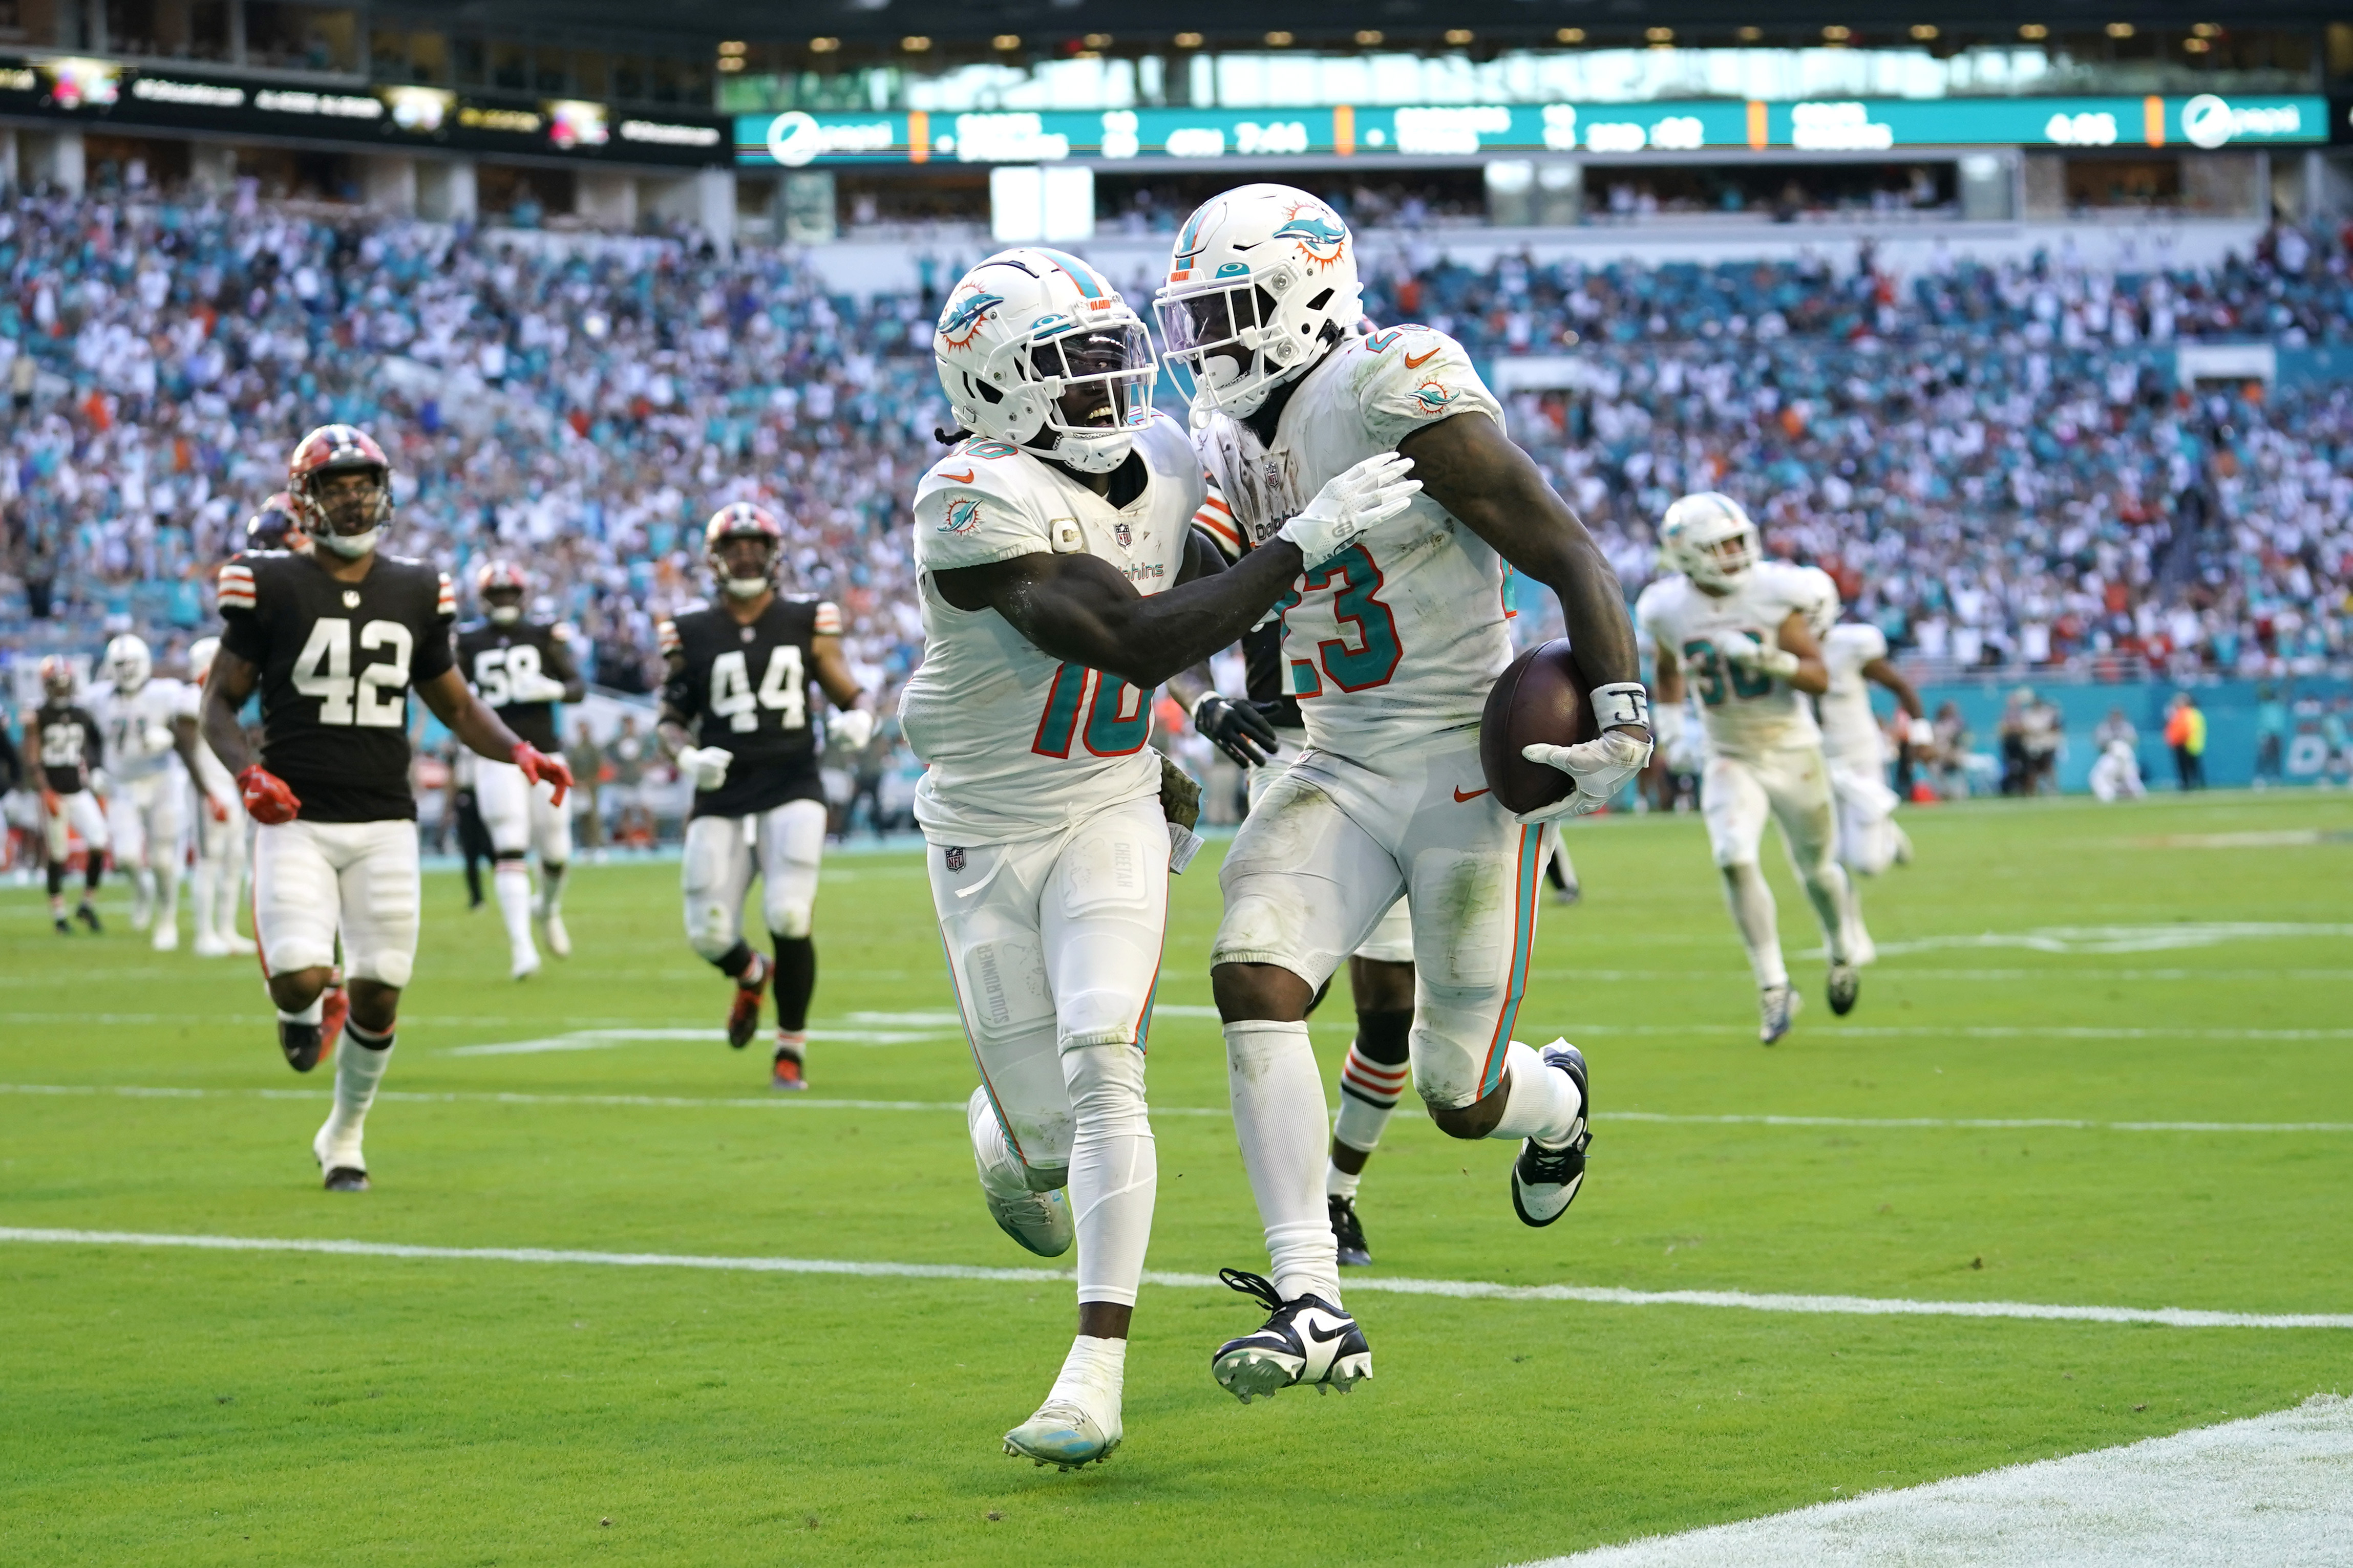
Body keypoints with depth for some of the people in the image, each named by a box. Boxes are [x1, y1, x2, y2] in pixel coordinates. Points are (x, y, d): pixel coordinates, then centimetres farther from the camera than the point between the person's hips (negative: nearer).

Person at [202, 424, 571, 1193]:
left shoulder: (414, 593, 7)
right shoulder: (271, 585, -3)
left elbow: (457, 705, 16)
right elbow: (220, 703, 2)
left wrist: (520, 752, -2)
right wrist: (248, 773, -17)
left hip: (385, 824, 3)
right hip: (297, 818, -3)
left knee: (378, 994, 1)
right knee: (301, 979, -20)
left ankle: (344, 1136, 24)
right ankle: (306, 1006, 19)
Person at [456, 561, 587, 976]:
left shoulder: (544, 636, 4)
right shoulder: (469, 642, 5)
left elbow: (579, 687, 0)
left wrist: (551, 690, -20)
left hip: (544, 753, 1)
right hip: (498, 757, -1)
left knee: (555, 852, 7)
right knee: (510, 851, -13)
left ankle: (548, 909, 40)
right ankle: (521, 945, -18)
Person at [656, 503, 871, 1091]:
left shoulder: (807, 624, 5)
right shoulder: (693, 635, 5)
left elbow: (850, 693, 10)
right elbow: (671, 719, 10)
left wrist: (858, 718, -13)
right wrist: (687, 755, -11)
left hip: (792, 788, -1)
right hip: (722, 796, 1)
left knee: (789, 918, -16)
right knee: (710, 934, -2)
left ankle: (792, 1048, 4)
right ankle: (750, 976, 37)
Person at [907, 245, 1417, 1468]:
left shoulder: (1161, 464, -1)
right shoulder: (979, 506, -24)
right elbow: (1139, 642, -32)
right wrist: (1302, 543, -31)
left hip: (1113, 816, 3)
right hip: (989, 833, -3)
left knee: (1101, 1061, -20)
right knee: (1049, 1130, 3)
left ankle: (1097, 1371, -21)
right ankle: (1003, 1132, 44)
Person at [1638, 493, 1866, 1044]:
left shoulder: (1775, 594, -16)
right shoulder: (1669, 610, -8)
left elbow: (1820, 678, -16)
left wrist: (1766, 658, -32)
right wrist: (1672, 727, 2)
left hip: (1793, 751, -1)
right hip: (1731, 760, 1)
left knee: (1817, 868, 12)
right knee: (1735, 860, -20)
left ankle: (1846, 950, 44)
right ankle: (1774, 988, -12)